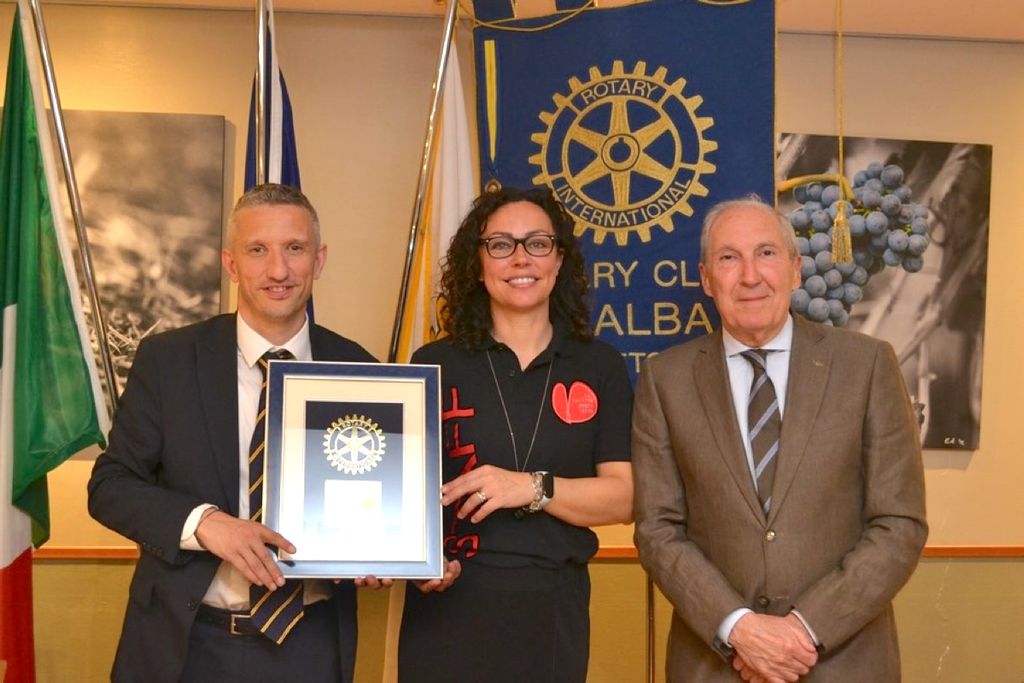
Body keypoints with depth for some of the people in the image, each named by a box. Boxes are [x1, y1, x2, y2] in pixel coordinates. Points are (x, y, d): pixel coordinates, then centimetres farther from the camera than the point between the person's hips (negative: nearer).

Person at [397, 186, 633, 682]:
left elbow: (623, 496, -2)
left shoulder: (601, 368, 3)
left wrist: (533, 487, -17)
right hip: (448, 607, 0)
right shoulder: (434, 365, 1)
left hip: (552, 609, 1)